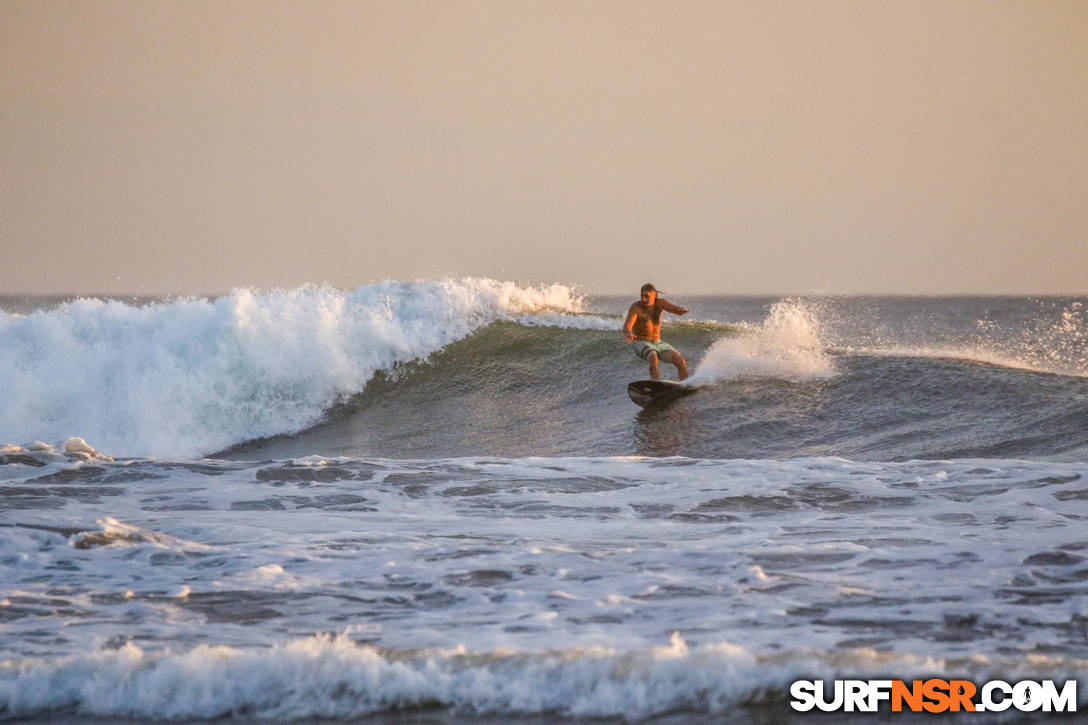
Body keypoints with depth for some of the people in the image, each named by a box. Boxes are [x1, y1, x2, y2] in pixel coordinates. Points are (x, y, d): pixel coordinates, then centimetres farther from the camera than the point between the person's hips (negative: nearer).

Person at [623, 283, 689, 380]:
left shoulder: (660, 303, -2)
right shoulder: (636, 307, -14)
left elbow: (673, 308, -19)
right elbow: (627, 325, -26)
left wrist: (680, 310, -45)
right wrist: (628, 334, -51)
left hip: (658, 343, 5)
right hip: (642, 344, -5)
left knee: (680, 361, -15)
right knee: (653, 358, -37)